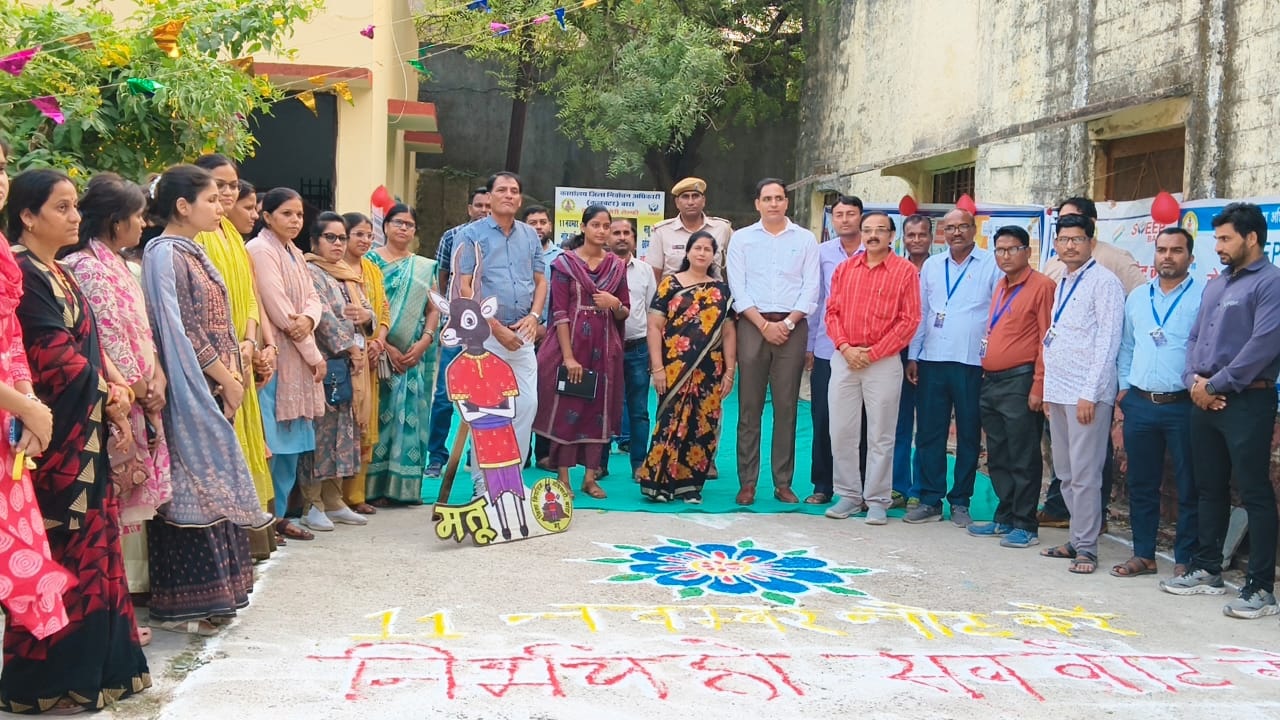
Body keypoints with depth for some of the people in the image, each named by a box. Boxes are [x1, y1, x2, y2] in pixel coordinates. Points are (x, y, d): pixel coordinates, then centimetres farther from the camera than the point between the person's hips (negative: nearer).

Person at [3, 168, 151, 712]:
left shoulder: (59, 275, 17)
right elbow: (53, 354, -17)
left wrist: (113, 393, -1)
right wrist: (108, 394, -6)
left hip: (84, 433, 9)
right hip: (53, 436, -9)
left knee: (89, 547, 11)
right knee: (58, 553, -5)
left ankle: (92, 664, 19)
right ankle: (48, 679, 4)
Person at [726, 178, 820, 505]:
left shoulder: (805, 239, 10)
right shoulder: (741, 238, 9)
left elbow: (811, 288, 3)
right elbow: (738, 289, 1)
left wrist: (787, 323, -9)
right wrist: (764, 325, -9)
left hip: (792, 327, 0)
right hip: (752, 325, 0)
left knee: (786, 406, 1)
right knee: (749, 406, -1)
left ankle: (783, 482, 6)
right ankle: (747, 482, 2)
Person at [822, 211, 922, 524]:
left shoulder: (905, 271, -2)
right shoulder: (845, 268, 10)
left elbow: (909, 320, -6)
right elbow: (832, 311, 9)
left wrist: (872, 353, -10)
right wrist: (845, 347, -7)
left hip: (883, 361, -3)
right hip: (844, 358, 4)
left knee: (880, 436, 2)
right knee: (841, 431, 4)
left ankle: (877, 501, 11)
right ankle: (848, 495, 16)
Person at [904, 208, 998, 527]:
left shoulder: (991, 265, 1)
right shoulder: (931, 266, 12)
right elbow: (920, 313, 14)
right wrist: (912, 356, 8)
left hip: (973, 363, -3)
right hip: (932, 360, 3)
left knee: (969, 434, 5)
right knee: (929, 432, 4)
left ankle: (960, 501, 15)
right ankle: (930, 500, 12)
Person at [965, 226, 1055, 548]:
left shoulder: (1041, 286, -7)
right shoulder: (1000, 287, 17)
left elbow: (1047, 340, -11)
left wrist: (1038, 386, -16)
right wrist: (985, 376, 15)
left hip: (1020, 382, -8)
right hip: (991, 382, 8)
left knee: (1023, 458, -2)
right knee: (997, 457, 13)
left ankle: (1025, 525, 5)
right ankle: (1005, 519, 23)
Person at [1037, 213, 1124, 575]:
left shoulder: (1103, 282, -8)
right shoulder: (1062, 284, 17)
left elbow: (1108, 340, -13)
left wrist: (1090, 393, -17)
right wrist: (1049, 389, 15)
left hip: (1086, 394, -8)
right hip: (1058, 392, 8)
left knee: (1084, 475, -5)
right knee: (1065, 474, 12)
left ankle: (1086, 548, 2)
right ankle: (1076, 540, 21)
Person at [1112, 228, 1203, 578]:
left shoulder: (1204, 296, -3)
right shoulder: (1137, 297, 13)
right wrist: (1122, 394, 11)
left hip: (1183, 405, -5)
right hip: (1139, 404, 5)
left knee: (1188, 487, 2)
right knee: (1141, 483, 11)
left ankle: (1185, 560, 11)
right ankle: (1143, 555, 21)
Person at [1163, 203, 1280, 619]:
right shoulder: (1215, 286, 18)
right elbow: (1195, 338, 18)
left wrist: (1215, 385, -14)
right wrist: (1194, 379, -1)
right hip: (1205, 401, 8)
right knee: (1209, 488, 15)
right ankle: (1207, 570, 25)